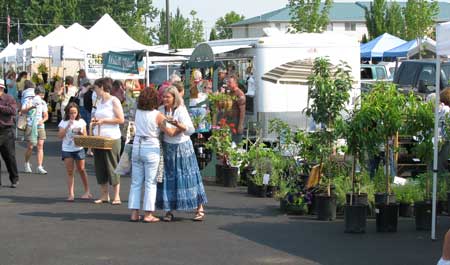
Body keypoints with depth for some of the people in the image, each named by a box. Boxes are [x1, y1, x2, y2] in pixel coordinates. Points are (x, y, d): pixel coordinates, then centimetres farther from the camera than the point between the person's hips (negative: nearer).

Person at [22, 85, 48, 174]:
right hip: (30, 126, -4)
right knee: (30, 146, -5)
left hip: (40, 126, 4)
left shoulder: (43, 103, 11)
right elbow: (23, 111, -13)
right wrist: (31, 107, -29)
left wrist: (42, 121, -9)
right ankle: (27, 163, 20)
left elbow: (46, 116, 12)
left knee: (40, 145, -5)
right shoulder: (28, 100, -1)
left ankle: (39, 167, -7)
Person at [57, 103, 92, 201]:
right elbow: (60, 136, -10)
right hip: (67, 150, 0)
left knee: (81, 170, 8)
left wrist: (81, 133, -14)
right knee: (70, 172, -1)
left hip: (79, 149, 0)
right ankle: (71, 194, -3)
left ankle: (87, 191, 20)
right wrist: (68, 126, -17)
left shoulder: (81, 122, 3)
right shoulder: (64, 122, 0)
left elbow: (85, 136, 7)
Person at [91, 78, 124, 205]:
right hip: (98, 138, 7)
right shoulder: (99, 102, 15)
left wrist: (103, 120, -14)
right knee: (100, 167, 6)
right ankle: (104, 195, 13)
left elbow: (121, 119, -12)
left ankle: (116, 196, 3)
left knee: (112, 166, -3)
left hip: (111, 138, -7)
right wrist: (95, 120, 3)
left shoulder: (114, 101, -7)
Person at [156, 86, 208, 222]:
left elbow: (190, 129, -24)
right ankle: (168, 211, 9)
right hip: (167, 147, 4)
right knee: (168, 178, 2)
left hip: (182, 147, -4)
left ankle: (200, 209, 9)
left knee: (188, 177, 0)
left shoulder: (181, 110, -13)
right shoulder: (161, 110, 0)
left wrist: (177, 124, -40)